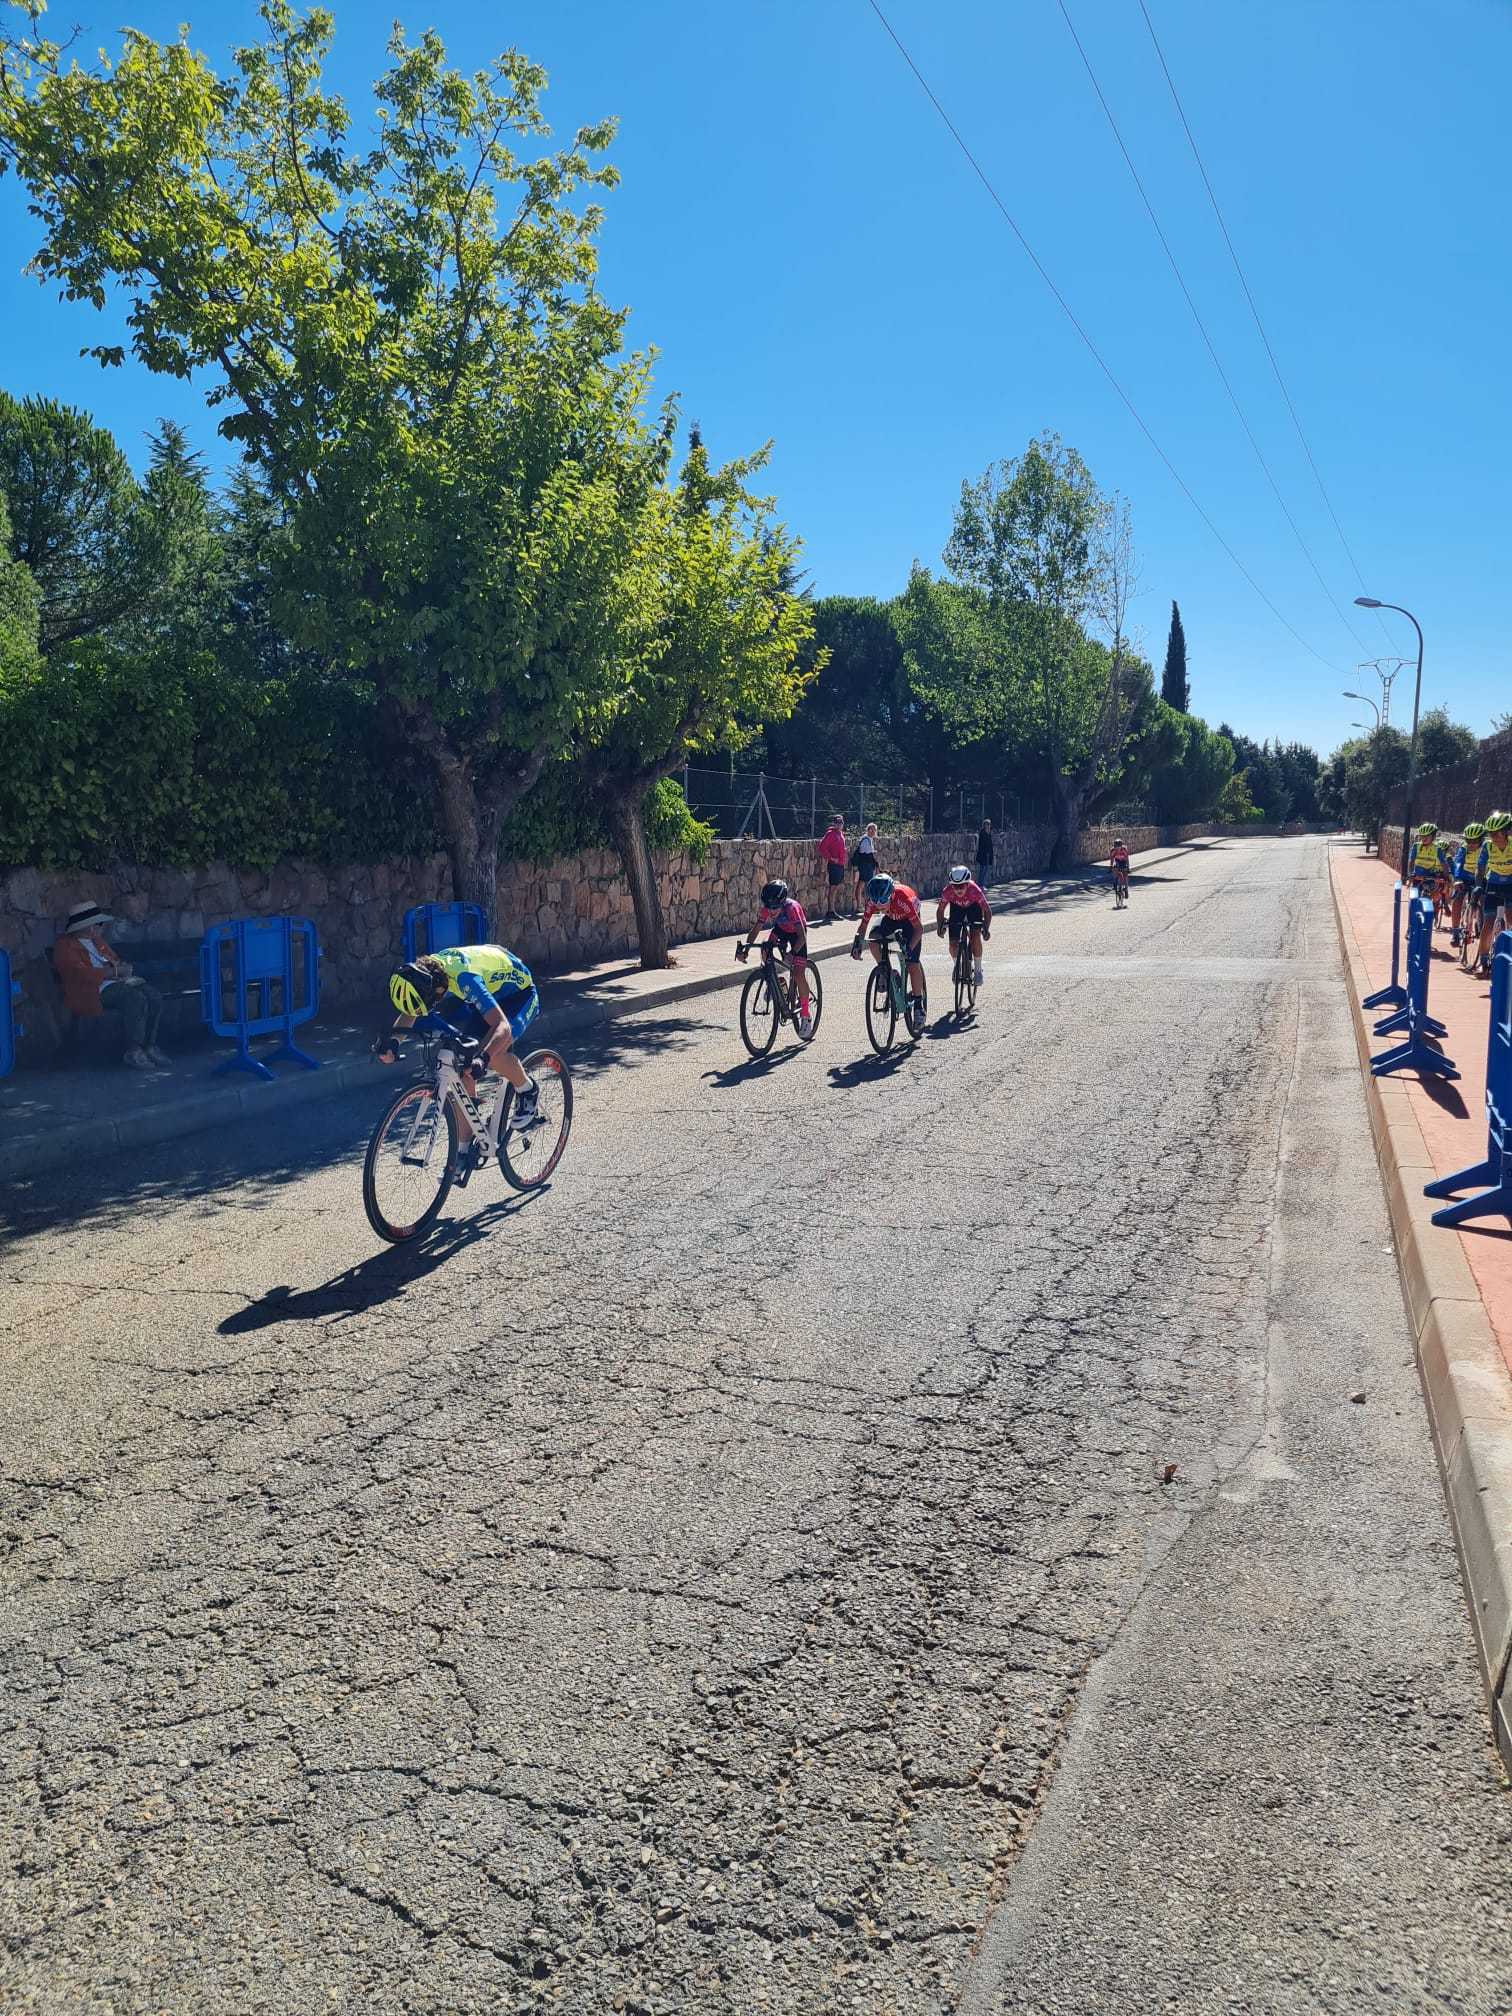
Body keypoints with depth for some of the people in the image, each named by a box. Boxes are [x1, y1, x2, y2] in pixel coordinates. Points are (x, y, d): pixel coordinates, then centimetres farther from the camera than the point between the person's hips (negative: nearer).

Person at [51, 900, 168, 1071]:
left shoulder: (97, 940, 26)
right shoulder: (65, 946, 0)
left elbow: (115, 961, 27)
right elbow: (80, 973, -14)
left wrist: (122, 967, 1)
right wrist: (114, 971, -16)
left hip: (115, 983, 8)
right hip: (92, 992, -8)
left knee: (154, 996, -19)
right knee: (136, 999, -32)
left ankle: (149, 1046, -15)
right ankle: (133, 1051, -25)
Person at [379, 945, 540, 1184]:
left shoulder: (463, 978, -40)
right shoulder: (422, 976, -19)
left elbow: (502, 1026, -46)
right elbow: (409, 1014, 1)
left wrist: (483, 1058, -62)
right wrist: (390, 1039, -18)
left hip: (519, 992, -7)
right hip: (489, 992, 7)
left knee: (494, 1051, -33)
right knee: (463, 1072, -6)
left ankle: (526, 1091, -2)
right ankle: (464, 1150, 5)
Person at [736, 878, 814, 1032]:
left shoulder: (791, 907, -39)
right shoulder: (766, 909, -26)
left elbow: (802, 936, -42)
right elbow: (755, 930, -22)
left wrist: (793, 953, -57)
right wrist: (745, 949, -37)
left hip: (796, 933, -5)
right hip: (780, 929, 5)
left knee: (799, 974, -13)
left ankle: (806, 1014, 1)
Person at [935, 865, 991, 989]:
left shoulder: (975, 890, -37)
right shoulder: (947, 891, -33)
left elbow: (987, 910, -26)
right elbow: (940, 910, -17)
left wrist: (986, 928, -39)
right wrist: (940, 926, -32)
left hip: (973, 906, -2)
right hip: (956, 907, 2)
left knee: (976, 936, -22)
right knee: (953, 943, -8)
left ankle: (978, 971, -7)